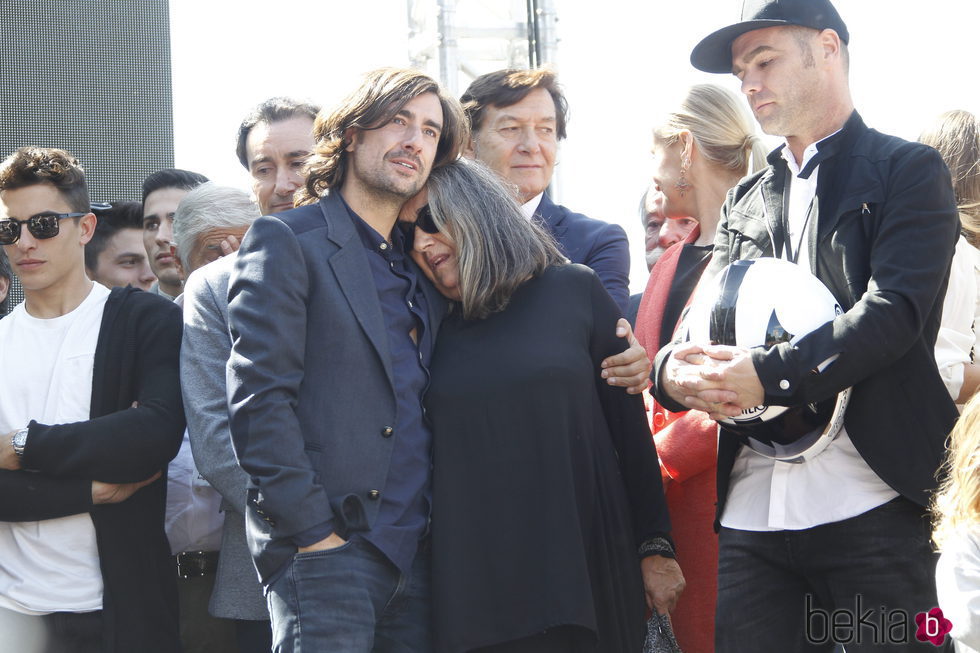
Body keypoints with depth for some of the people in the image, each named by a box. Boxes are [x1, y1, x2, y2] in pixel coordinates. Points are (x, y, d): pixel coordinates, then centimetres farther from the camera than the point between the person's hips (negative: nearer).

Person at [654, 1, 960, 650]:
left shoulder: (908, 170, 3)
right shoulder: (744, 201, 21)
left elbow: (895, 311, -12)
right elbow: (707, 323, 14)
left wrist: (767, 374, -21)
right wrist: (674, 369, -11)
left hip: (875, 510, -5)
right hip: (752, 517, 5)